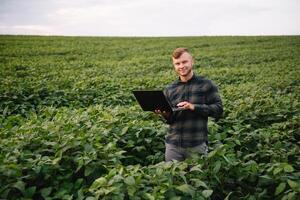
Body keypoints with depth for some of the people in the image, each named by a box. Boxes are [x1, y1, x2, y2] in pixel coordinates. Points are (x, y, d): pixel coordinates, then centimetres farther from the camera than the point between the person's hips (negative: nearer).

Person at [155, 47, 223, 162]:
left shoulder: (206, 85, 0)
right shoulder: (169, 90, 8)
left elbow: (218, 109, -6)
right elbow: (170, 120, 9)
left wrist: (193, 107, -15)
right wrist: (164, 114, -13)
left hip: (197, 145, -2)